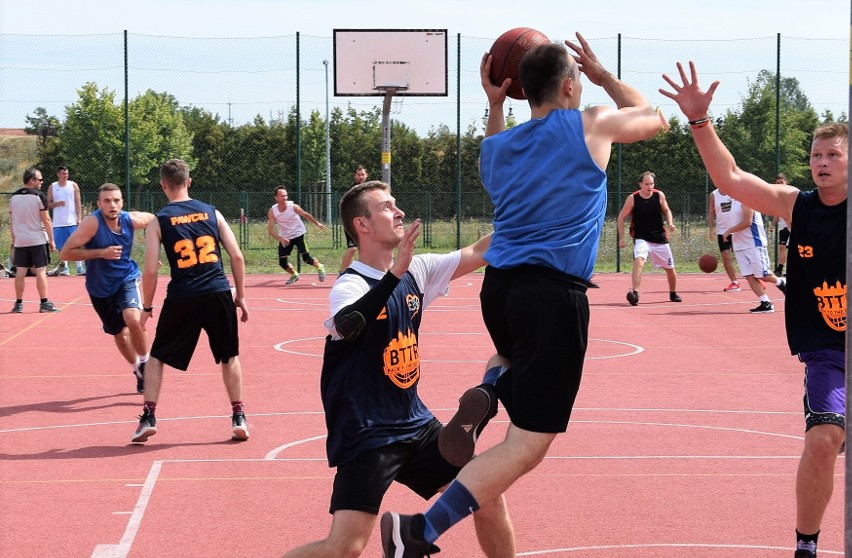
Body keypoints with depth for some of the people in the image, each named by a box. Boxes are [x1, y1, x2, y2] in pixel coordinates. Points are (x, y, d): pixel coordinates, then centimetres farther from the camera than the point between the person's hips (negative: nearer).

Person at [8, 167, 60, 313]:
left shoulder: (14, 196, 6)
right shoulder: (39, 196, -9)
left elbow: (12, 221, 10)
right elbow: (46, 220, -10)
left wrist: (14, 240, 18)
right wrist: (51, 240, -4)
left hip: (20, 241, 4)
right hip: (38, 240, -4)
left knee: (20, 272, 6)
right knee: (41, 271, -1)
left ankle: (18, 304, 9)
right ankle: (44, 303, -1)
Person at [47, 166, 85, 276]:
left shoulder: (73, 186, 4)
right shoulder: (52, 188, 6)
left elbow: (78, 203, 2)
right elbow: (48, 204, 7)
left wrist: (79, 218, -7)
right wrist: (57, 204, -12)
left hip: (72, 222, -2)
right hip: (58, 223, 2)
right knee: (61, 247, 6)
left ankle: (80, 268, -7)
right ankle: (64, 268, 14)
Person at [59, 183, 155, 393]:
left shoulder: (132, 220, -13)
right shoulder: (93, 222, -23)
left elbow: (155, 220, 10)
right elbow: (65, 253, -26)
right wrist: (101, 252, -33)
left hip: (127, 279, 0)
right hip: (100, 287, 0)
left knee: (133, 320, -27)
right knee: (120, 334, 13)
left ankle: (144, 363, -3)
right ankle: (138, 371, 39)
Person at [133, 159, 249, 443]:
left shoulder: (158, 221, 1)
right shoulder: (211, 212, 8)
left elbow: (150, 271, -3)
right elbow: (237, 256, 5)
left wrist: (147, 307, 10)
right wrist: (240, 296, 14)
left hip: (182, 297, -2)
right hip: (218, 293, 2)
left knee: (157, 356, 16)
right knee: (230, 356, 18)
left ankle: (148, 417, 10)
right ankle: (239, 418, 14)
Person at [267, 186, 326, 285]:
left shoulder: (293, 207, -20)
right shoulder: (272, 211, -16)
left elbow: (306, 214, -2)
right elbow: (271, 230, -17)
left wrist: (317, 223, 3)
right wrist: (280, 238, -33)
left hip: (298, 234, -2)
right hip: (285, 238, 2)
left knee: (306, 258, -13)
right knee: (282, 262, -3)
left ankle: (319, 267, 19)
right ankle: (294, 275, 26)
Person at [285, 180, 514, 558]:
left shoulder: (416, 271, 5)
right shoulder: (349, 285, -16)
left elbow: (478, 254, 10)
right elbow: (347, 324, -39)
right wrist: (395, 272, -48)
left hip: (415, 424, 7)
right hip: (366, 435, -7)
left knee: (489, 499, 9)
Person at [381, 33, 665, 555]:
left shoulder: (499, 145, 13)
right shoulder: (591, 126, 1)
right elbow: (654, 117, 21)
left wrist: (495, 106, 32)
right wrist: (602, 74, 29)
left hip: (500, 285, 6)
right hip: (555, 295, -6)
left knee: (522, 363, 41)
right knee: (526, 447, -6)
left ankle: (487, 392, 7)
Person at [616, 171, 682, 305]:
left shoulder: (659, 195, -5)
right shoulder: (633, 199, -11)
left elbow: (666, 211, 12)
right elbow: (621, 217, -1)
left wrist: (670, 224, -8)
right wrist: (621, 238, -5)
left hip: (660, 237, 3)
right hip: (641, 237, -3)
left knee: (670, 268, 12)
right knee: (639, 261, -31)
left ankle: (673, 293, 37)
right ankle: (634, 293, -37)